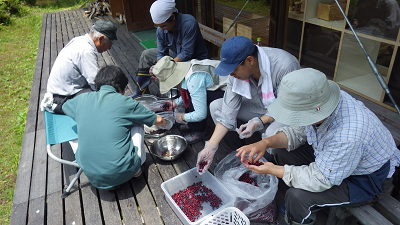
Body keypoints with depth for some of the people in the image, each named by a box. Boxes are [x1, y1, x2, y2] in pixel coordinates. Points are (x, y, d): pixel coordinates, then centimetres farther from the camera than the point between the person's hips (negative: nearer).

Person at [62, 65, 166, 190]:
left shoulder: (82, 99, 3)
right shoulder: (125, 102, -7)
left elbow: (65, 106, 30)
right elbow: (157, 120, 8)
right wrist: (163, 122, 32)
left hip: (92, 176, 3)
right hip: (121, 173, -3)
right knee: (137, 124, 14)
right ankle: (137, 169, 22)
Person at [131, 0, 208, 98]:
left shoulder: (189, 24, -30)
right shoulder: (161, 29, -11)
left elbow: (186, 54, -30)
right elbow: (162, 53, -5)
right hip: (176, 55, 7)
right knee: (146, 54, 3)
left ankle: (151, 93, -11)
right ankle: (140, 90, 7)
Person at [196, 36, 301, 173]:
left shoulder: (284, 67, -34)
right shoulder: (237, 70, -16)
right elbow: (227, 113, -16)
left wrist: (259, 122, -34)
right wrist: (211, 147, -21)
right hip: (260, 107, 5)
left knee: (272, 134, -38)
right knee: (215, 106, -10)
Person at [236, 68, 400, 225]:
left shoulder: (348, 137, -42)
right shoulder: (320, 100, -20)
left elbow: (319, 180, -31)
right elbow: (298, 131, -4)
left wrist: (273, 170, -23)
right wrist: (266, 142, -21)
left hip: (363, 177, -7)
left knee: (297, 196, -25)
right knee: (283, 153, -1)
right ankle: (290, 203, 20)